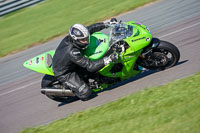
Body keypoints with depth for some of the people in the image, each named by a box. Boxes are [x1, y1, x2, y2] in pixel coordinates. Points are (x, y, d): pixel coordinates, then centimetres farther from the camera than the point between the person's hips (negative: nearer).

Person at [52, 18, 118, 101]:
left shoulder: (70, 38, -18)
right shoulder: (72, 52, -41)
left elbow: (91, 28, -6)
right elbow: (90, 66, -38)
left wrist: (107, 23, -7)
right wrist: (108, 60, -46)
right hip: (64, 74, -9)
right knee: (86, 94, -14)